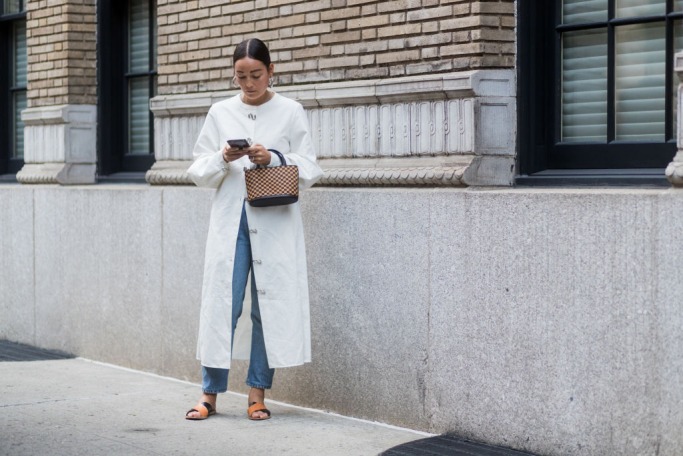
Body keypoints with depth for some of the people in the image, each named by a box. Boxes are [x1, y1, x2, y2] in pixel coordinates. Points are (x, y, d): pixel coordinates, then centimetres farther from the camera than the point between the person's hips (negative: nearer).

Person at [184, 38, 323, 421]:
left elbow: (310, 170, 1)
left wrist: (273, 158, -15)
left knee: (271, 305, 1)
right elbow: (199, 172, 8)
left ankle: (258, 395, 9)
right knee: (221, 304, -1)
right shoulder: (220, 113, 9)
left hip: (275, 222, -1)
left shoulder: (291, 112, 4)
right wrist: (223, 159, -12)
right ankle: (210, 394, 6)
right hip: (230, 220, 1)